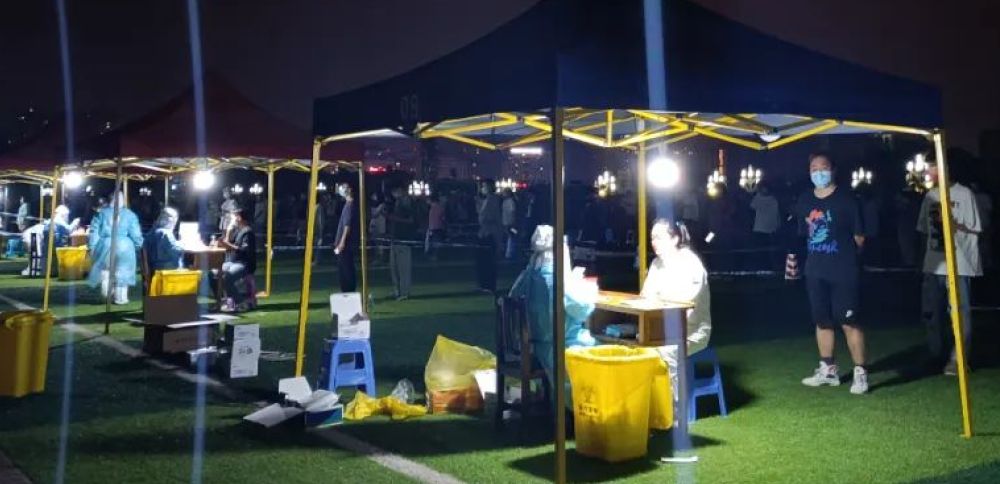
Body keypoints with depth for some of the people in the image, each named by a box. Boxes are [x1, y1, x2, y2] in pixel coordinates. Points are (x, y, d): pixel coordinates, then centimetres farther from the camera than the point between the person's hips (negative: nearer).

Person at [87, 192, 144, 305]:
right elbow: (135, 234, -1)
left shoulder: (102, 213, 5)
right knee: (122, 272, 9)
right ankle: (120, 298, 14)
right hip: (124, 247, -1)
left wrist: (92, 246, 5)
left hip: (105, 245, 1)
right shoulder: (130, 215, 1)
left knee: (105, 269, 21)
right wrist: (138, 245, 15)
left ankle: (107, 290, 6)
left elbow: (94, 230, 1)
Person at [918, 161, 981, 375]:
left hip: (959, 264, -6)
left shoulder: (964, 194, -4)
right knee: (931, 311, 10)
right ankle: (936, 356, 23)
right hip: (933, 264, 6)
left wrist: (953, 224, -15)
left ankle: (958, 359, -1)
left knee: (960, 311, -5)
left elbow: (975, 229, -4)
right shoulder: (930, 196, 13)